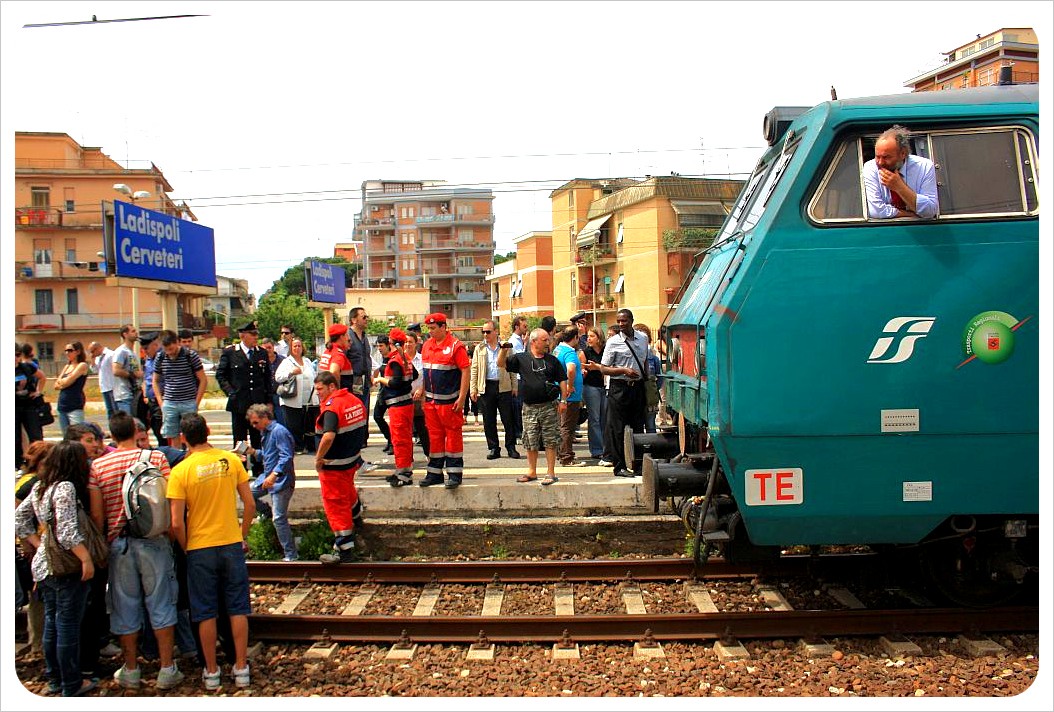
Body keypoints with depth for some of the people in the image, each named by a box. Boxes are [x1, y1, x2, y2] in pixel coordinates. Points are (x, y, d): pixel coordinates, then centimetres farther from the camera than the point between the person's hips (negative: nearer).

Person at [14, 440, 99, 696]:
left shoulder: (39, 487, 8)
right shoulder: (66, 487, -18)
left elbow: (19, 520, 14)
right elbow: (67, 532, -24)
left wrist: (39, 544, 12)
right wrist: (86, 559, -19)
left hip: (43, 565, 9)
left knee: (51, 623, 17)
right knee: (68, 626, 1)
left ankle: (54, 679, 30)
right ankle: (72, 685, 12)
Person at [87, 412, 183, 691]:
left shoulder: (98, 466, 0)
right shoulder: (155, 457, -4)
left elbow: (97, 514, -1)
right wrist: (172, 535, 4)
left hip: (118, 543, 2)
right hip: (154, 541, -1)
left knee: (125, 608, 12)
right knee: (161, 605, 7)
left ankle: (130, 671, 23)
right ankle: (167, 669, 12)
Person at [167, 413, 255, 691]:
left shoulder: (180, 471, -12)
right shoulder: (231, 460, -5)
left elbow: (176, 523, -12)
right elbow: (250, 505, -1)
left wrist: (185, 548, 5)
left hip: (199, 549, -2)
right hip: (231, 544, 2)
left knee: (206, 613, 10)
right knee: (238, 609, 11)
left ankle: (211, 672, 20)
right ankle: (241, 669, 17)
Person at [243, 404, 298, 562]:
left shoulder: (279, 431, -17)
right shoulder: (265, 433, 14)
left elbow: (286, 457, -25)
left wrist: (274, 475, -34)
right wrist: (253, 452, 5)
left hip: (281, 480, -10)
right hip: (267, 477, 10)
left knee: (279, 519, -10)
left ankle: (291, 556, -3)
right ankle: (268, 513, 30)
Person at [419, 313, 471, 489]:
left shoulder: (455, 346, -10)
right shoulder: (427, 345, 11)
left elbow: (466, 371, -13)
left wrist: (461, 398, -16)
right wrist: (422, 392, 14)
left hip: (449, 401, -6)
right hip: (430, 400, 6)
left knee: (453, 436, 0)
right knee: (434, 436, 11)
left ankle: (454, 474, 5)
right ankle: (435, 473, 20)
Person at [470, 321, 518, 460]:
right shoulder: (479, 349, 10)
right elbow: (474, 369, 8)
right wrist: (473, 389, 0)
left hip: (504, 387, -1)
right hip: (486, 388, 1)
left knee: (508, 419, 1)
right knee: (489, 421, 5)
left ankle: (511, 447, 11)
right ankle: (493, 449, 14)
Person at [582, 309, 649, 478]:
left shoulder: (643, 338, 7)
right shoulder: (613, 342, -6)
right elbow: (604, 369, -6)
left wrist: (646, 381, 15)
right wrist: (624, 370, -18)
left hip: (638, 386, 4)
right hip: (619, 387, -4)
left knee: (638, 426, 11)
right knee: (617, 429, -2)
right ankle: (619, 467, 5)